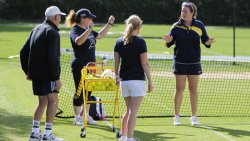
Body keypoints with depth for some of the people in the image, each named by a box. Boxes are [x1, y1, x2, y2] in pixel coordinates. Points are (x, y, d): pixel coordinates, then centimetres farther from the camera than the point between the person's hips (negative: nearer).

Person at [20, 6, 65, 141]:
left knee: (42, 102, 16)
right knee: (53, 101, -4)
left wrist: (27, 71, 22)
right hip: (47, 74, -8)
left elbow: (23, 52, 17)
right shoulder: (52, 32, -12)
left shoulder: (36, 29, 15)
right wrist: (56, 77, -19)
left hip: (35, 74, 8)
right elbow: (53, 57, -21)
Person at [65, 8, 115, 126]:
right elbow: (78, 41, -36)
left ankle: (86, 116, 20)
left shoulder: (87, 30, 12)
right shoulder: (75, 31, -14)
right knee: (80, 92, -3)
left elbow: (100, 35, 28)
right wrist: (89, 30, -46)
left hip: (89, 66, 9)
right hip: (79, 66, -9)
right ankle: (77, 118, 5)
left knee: (88, 91, 12)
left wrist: (109, 24, 21)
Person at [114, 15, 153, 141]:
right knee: (133, 111, -4)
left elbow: (116, 62, 10)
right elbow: (144, 63, -11)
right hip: (137, 80, -6)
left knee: (129, 110, 19)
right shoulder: (140, 42, -10)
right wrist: (150, 81, -6)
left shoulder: (119, 42, 6)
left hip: (124, 80, 6)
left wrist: (117, 76, 23)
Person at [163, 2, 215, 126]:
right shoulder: (176, 26, -3)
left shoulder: (199, 26, -1)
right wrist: (168, 40, -21)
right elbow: (170, 42, 1)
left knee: (193, 89, 6)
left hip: (194, 63, 1)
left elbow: (204, 40, 6)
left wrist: (208, 42, -15)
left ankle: (194, 116, 14)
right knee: (179, 89, 0)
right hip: (180, 63, -1)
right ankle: (177, 116, 8)